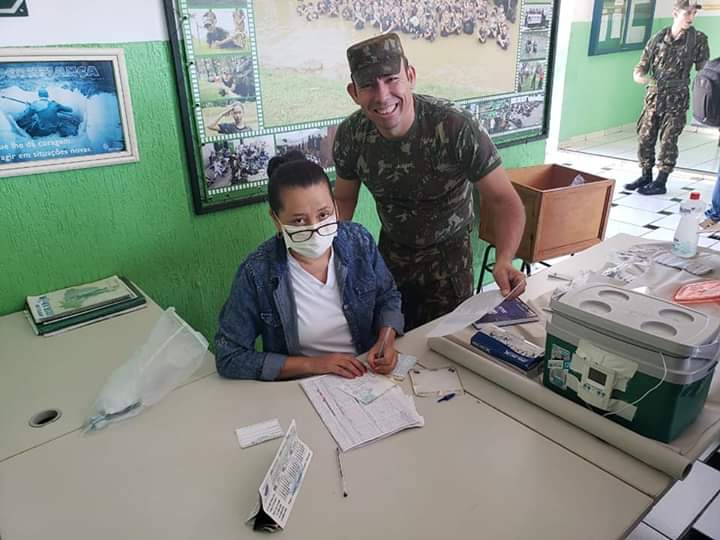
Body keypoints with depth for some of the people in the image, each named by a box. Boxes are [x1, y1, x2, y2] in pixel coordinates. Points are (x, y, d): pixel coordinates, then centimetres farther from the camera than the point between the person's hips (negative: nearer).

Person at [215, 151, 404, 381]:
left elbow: (388, 297, 8)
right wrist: (312, 364, -17)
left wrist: (387, 339, -13)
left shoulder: (359, 241, -8)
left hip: (368, 376, 3)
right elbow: (228, 357, -12)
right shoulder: (256, 274, -18)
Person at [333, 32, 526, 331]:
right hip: (391, 248, 3)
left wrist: (504, 260, -41)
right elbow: (344, 200, -1)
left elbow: (505, 200, -24)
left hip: (448, 251, -3)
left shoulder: (457, 127, -29)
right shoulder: (350, 135, -17)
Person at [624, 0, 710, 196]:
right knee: (644, 138, 5)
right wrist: (647, 79, -18)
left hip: (677, 100, -3)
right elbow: (638, 71, 4)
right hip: (653, 97, 3)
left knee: (668, 141, -1)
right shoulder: (658, 38, 4)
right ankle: (646, 177, 22)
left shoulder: (698, 39, -2)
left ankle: (660, 183, 8)